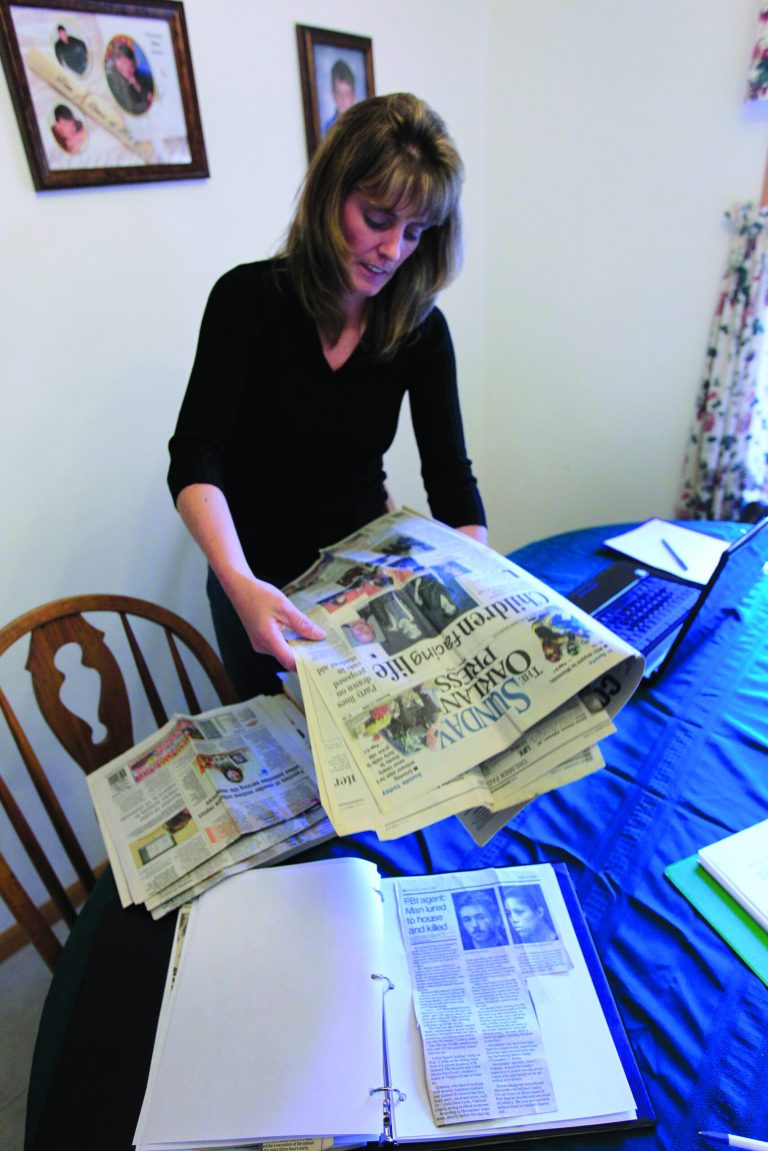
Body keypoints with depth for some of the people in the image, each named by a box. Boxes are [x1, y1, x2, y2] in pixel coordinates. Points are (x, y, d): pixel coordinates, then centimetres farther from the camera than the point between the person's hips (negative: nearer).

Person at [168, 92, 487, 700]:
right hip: (257, 582, -2)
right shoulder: (248, 299, -16)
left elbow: (450, 474, -11)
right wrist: (239, 583, -42)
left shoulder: (421, 330, -8)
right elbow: (194, 457, -25)